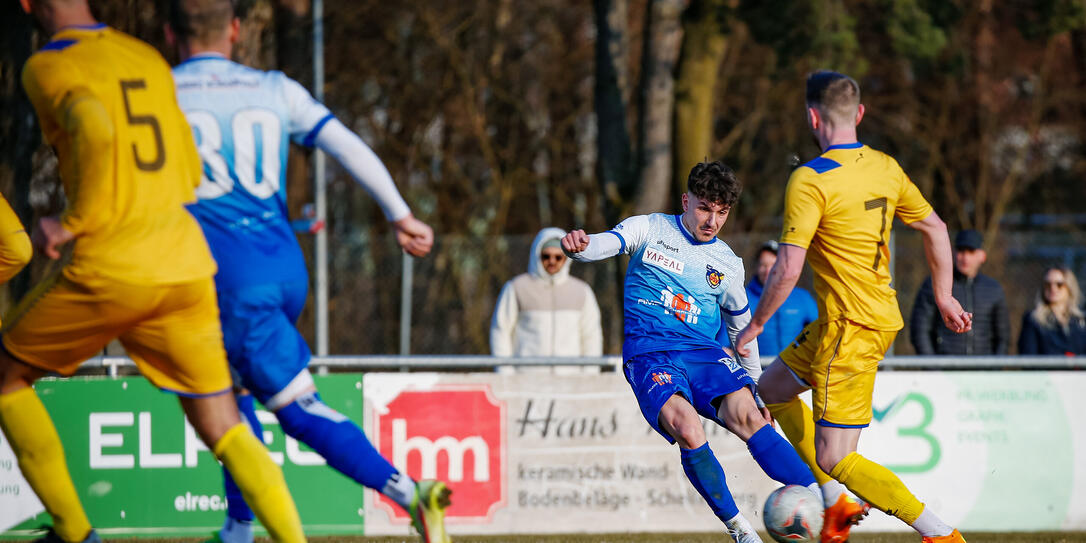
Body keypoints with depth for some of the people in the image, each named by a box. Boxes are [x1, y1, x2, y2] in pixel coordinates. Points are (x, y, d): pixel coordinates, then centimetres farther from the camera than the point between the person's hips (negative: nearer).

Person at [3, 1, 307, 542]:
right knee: (224, 432, 9)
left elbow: (96, 132, -27)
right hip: (187, 269, 6)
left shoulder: (47, 67, -5)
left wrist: (74, 224, -15)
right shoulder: (148, 60, 16)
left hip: (109, 271, -6)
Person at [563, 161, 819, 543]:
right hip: (649, 355, -3)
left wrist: (755, 389, 26)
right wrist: (578, 246, -34)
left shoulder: (728, 264, 16)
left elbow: (742, 326, 27)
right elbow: (604, 245, -9)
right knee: (686, 428, -30)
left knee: (748, 417, -26)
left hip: (704, 353, 3)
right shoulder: (651, 230, 7)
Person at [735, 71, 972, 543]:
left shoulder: (810, 180, -18)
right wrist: (943, 296, 27)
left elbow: (788, 269, -21)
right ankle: (837, 504, 23)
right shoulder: (886, 168, 5)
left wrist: (754, 326, -8)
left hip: (851, 330, -9)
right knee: (772, 388, 24)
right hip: (882, 316, 9)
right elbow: (935, 229, 15)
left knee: (835, 460, -5)